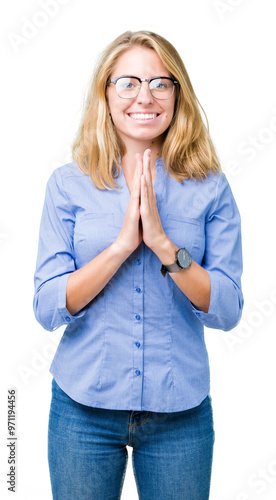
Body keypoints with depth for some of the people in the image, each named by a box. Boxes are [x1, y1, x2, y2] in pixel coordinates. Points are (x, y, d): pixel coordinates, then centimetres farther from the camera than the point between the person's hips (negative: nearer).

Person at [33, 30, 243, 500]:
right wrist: (122, 244, -21)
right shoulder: (67, 185, -4)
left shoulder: (210, 188, -4)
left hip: (180, 412, 1)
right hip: (84, 408, 0)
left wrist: (163, 243, -22)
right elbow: (47, 308, -9)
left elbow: (227, 310, -9)